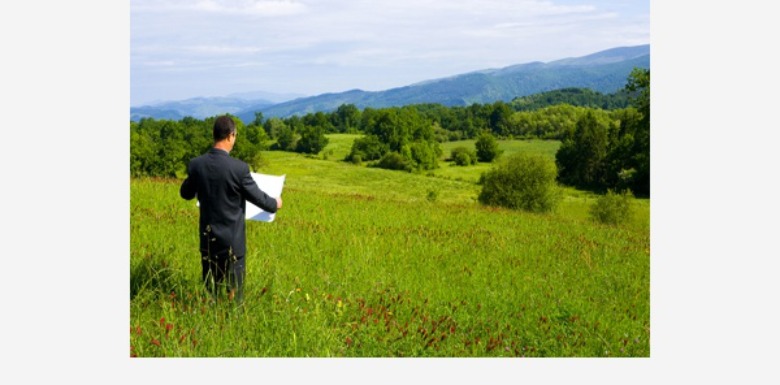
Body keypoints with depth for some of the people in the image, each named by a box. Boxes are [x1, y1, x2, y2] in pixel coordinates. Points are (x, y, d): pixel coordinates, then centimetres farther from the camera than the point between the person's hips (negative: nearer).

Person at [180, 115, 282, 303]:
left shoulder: (196, 164, -6)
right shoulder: (239, 168, -19)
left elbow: (185, 194, 10)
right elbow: (257, 197, -7)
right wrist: (275, 204, 14)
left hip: (207, 238, 4)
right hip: (232, 240, -4)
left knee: (209, 290, 16)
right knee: (235, 293, 8)